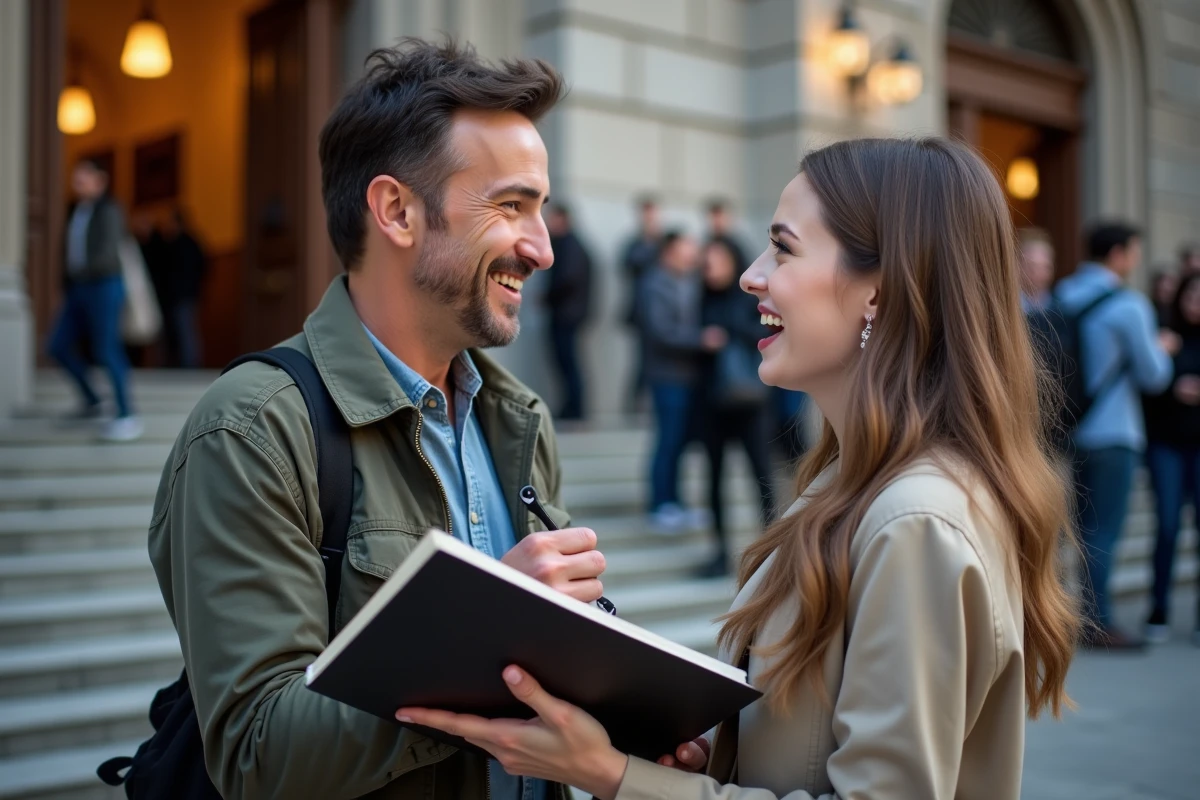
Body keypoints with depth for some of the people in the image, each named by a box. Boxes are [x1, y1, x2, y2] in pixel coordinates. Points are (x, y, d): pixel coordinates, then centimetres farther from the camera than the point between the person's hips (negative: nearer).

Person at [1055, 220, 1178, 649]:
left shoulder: (1063, 295, 6)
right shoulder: (1129, 307, -14)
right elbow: (1153, 377, -8)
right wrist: (1162, 349, 13)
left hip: (1073, 428, 7)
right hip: (1113, 432, -7)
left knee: (1087, 527, 15)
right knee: (1105, 530, -1)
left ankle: (1089, 614, 22)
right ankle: (1099, 624, 3)